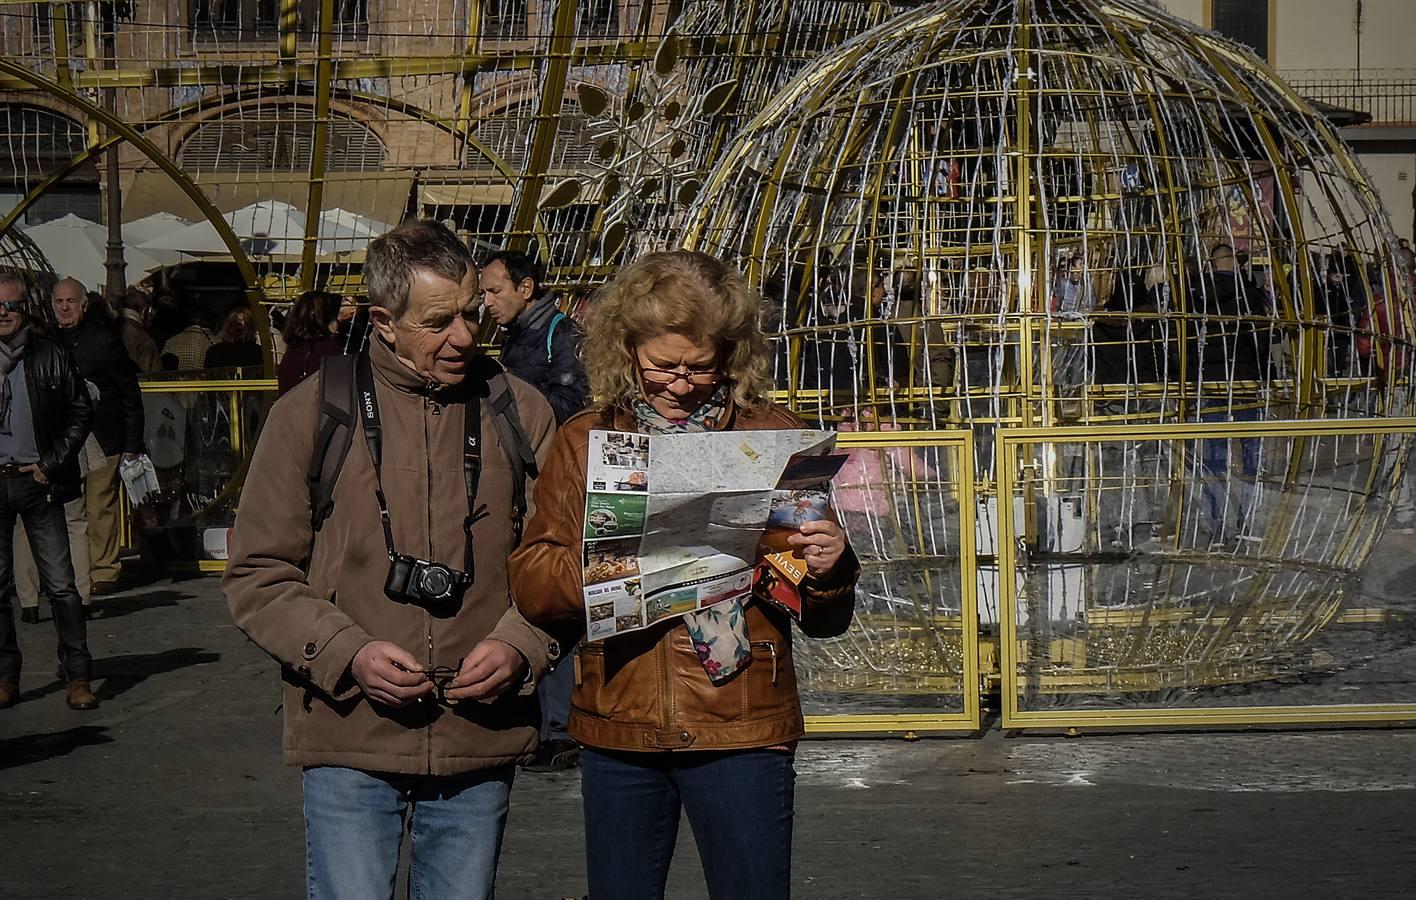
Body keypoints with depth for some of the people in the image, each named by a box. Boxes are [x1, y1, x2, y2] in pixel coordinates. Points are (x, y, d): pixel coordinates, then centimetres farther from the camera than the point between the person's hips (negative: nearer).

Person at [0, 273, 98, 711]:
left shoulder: (51, 356, 3)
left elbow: (80, 411, 7)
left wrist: (53, 463, -1)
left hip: (37, 481, -1)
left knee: (60, 584, -2)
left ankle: (77, 676, 4)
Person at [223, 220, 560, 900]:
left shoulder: (519, 412, 4)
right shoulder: (311, 412, -1)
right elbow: (258, 575, 1)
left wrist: (521, 646, -9)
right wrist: (346, 653, -14)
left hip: (481, 740, 2)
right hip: (350, 742, -2)